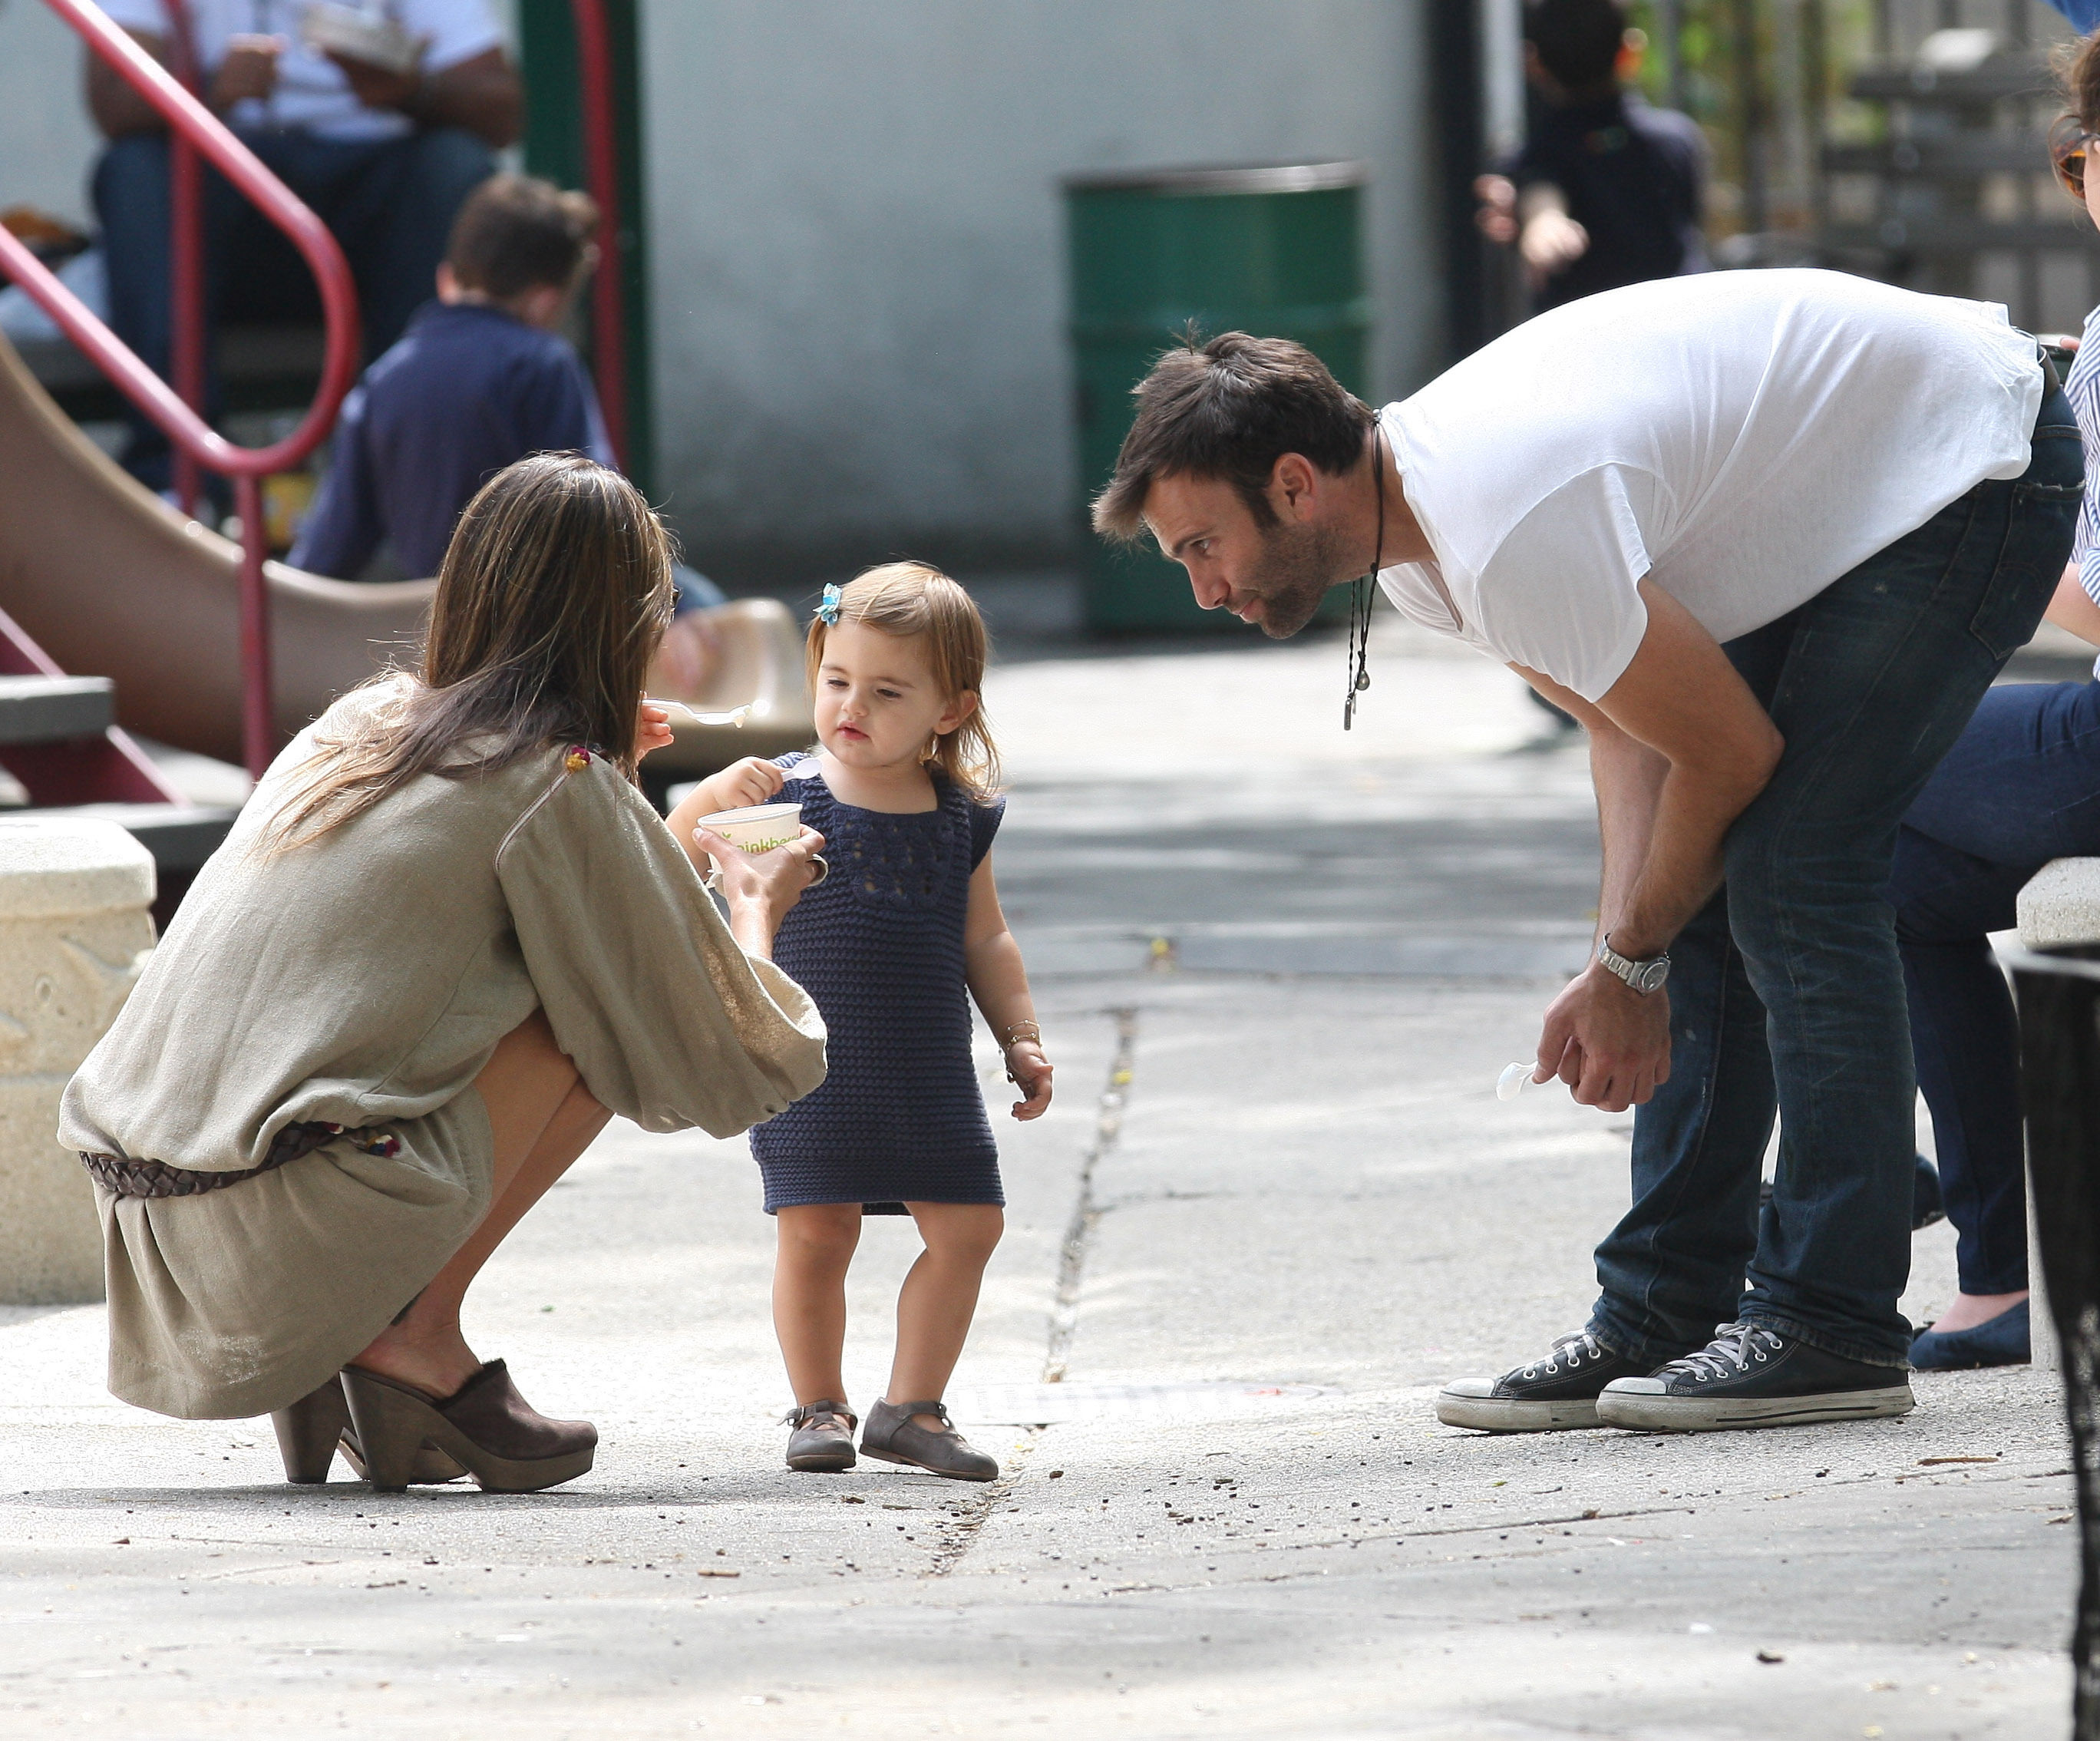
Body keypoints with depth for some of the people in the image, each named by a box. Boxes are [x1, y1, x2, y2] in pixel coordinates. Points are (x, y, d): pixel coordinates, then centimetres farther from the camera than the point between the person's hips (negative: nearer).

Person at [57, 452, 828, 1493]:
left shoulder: (362, 723, 18)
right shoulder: (570, 793, -3)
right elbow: (719, 1062, 5)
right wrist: (758, 907, 25)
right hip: (288, 1239, -7)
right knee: (603, 1008, 5)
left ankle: (315, 1370, 13)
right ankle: (417, 1335, 1)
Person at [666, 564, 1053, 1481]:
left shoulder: (960, 818, 5)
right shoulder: (785, 794, -5)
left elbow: (984, 941, 15)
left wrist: (1022, 1037, 8)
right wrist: (712, 800, -26)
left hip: (930, 1075, 4)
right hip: (810, 1064, -4)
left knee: (966, 1228, 4)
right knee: (816, 1231, -7)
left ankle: (912, 1407, 16)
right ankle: (819, 1408, 8)